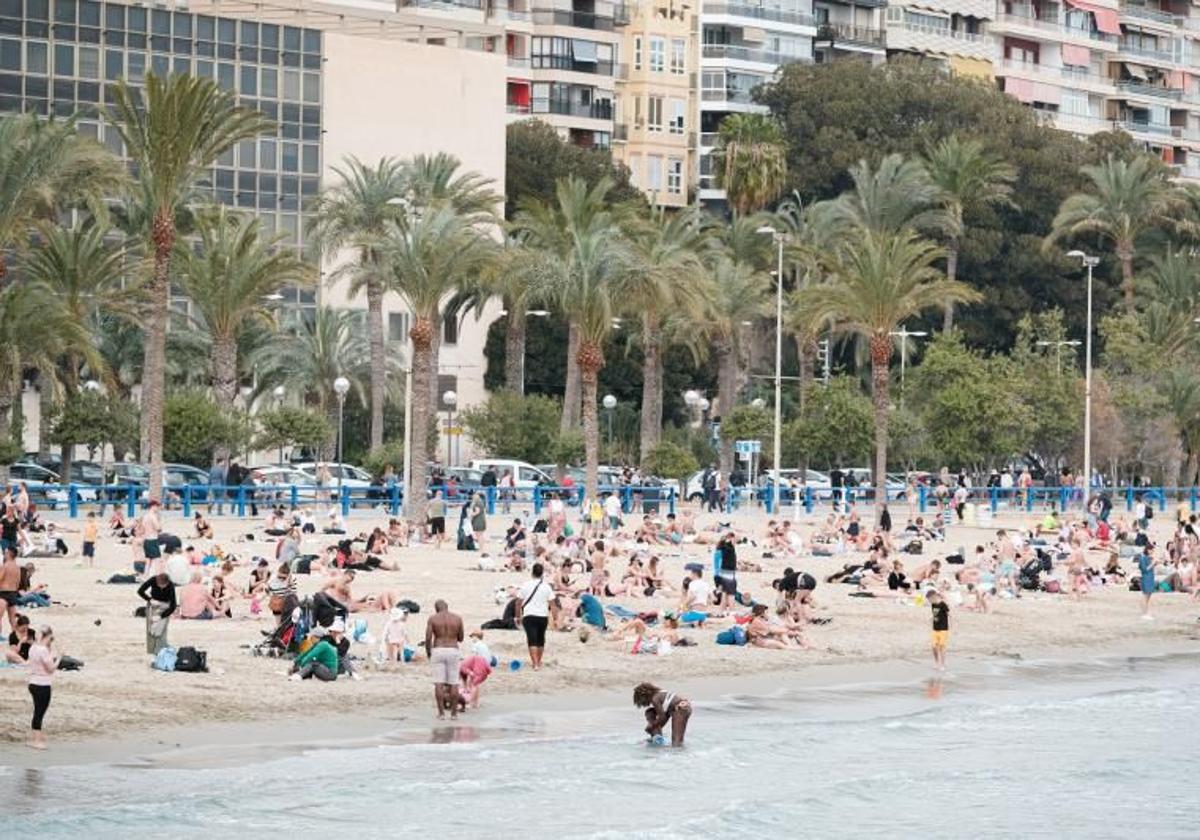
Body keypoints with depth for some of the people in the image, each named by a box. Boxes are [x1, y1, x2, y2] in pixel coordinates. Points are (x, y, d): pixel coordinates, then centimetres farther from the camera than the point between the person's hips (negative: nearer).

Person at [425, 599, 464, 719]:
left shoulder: (432, 619, -2)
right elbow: (460, 639, 10)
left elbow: (428, 638, -8)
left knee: (439, 683, 1)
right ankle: (454, 713, 4)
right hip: (453, 652, 1)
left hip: (438, 651, -1)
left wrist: (428, 652, 9)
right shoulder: (457, 619, 2)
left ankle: (441, 713, -3)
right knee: (453, 684, 6)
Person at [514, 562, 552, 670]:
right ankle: (539, 662, 34)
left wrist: (518, 616, 13)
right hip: (543, 616, 2)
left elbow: (518, 603, 1)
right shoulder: (547, 587, -1)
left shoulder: (526, 585, -3)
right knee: (541, 639, 19)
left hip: (529, 616, -2)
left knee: (532, 640, -7)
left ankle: (535, 664, -20)